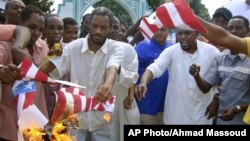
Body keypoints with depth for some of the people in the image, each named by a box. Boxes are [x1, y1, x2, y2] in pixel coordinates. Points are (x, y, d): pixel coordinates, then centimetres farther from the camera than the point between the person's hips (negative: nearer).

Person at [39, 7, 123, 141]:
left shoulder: (115, 48, -10)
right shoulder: (73, 47, -7)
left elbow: (112, 67, -29)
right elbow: (51, 67, -14)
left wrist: (108, 84, -52)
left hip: (101, 117, 0)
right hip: (75, 114, 1)